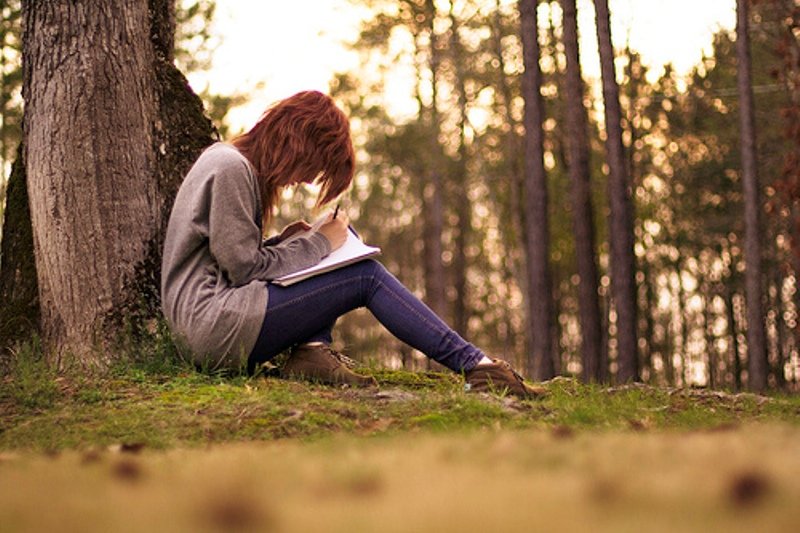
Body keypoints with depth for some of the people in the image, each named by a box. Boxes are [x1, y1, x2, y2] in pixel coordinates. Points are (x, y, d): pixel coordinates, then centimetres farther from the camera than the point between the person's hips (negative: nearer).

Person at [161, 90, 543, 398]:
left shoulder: (235, 164, 19)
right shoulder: (230, 167, -11)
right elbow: (245, 267, -14)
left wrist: (288, 243, 5)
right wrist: (318, 244, -4)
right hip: (215, 328, -10)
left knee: (341, 237, 11)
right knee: (366, 277, -11)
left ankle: (312, 349, -12)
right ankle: (474, 366, -9)